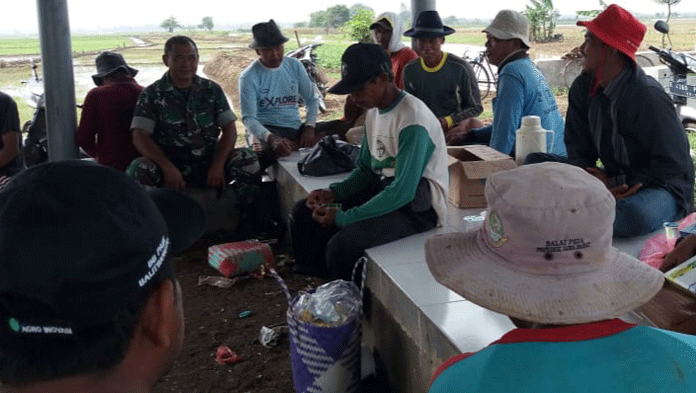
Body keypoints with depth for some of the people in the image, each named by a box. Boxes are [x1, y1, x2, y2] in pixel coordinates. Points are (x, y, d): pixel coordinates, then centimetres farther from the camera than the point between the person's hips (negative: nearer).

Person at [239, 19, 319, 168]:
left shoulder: (295, 66, 9)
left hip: (295, 128, 5)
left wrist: (309, 127, -8)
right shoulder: (249, 77, -6)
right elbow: (248, 118, -14)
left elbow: (311, 100, 13)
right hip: (264, 129, -5)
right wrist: (271, 138, -33)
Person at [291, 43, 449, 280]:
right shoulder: (374, 112, 6)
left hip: (418, 206, -9)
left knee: (342, 243, -30)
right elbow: (365, 169, 15)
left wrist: (343, 217, -23)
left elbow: (402, 192, -27)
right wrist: (333, 193, -4)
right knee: (304, 212, 4)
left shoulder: (412, 120, -23)